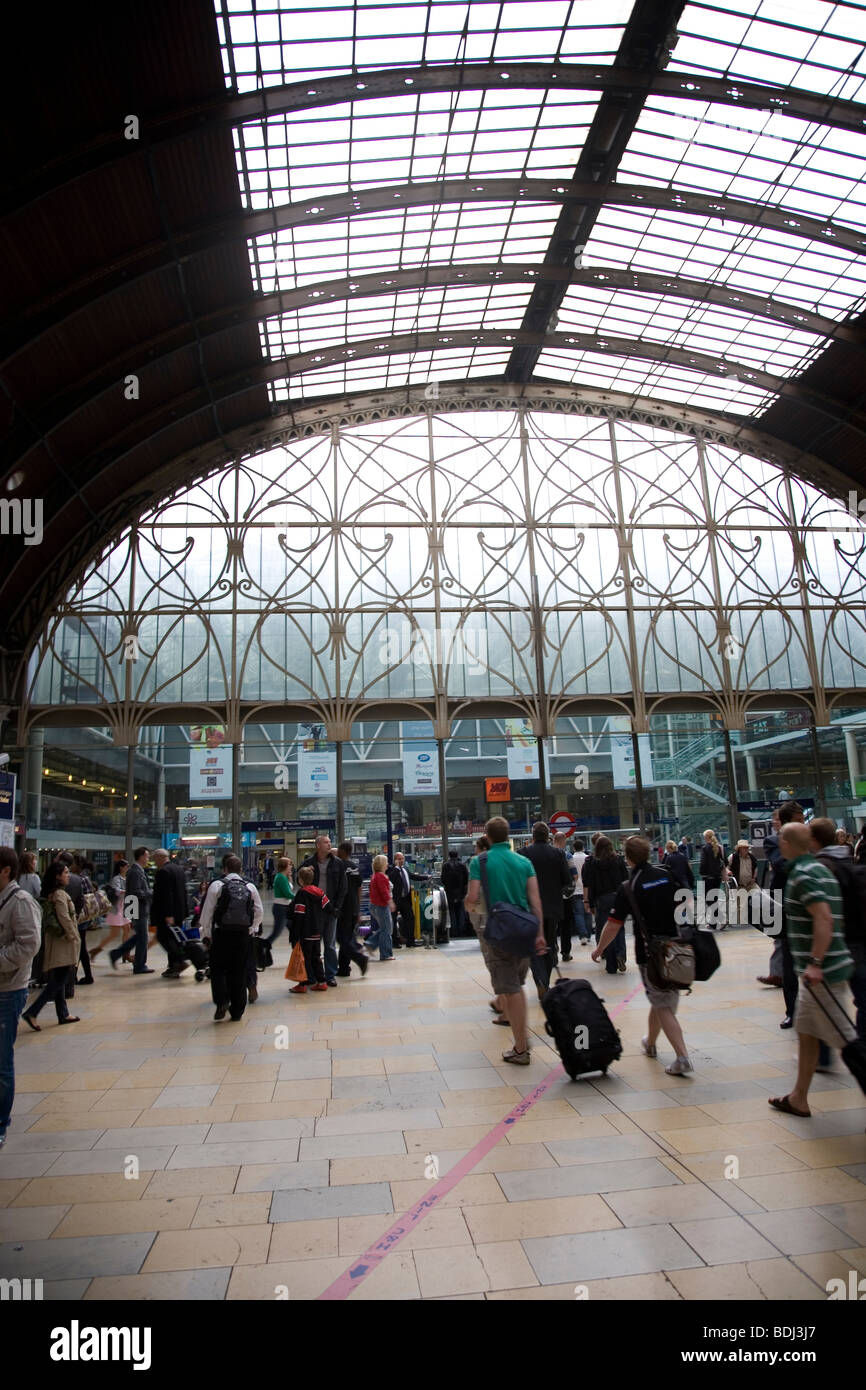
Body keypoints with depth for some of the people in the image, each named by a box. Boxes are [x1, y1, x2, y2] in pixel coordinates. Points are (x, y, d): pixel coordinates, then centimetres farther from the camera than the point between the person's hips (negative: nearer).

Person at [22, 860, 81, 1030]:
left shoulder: (49, 894, 10)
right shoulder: (60, 894, -17)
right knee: (58, 982, -5)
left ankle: (63, 1014, 21)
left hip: (54, 940, 9)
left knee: (58, 980, 13)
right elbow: (65, 919, -21)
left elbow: (49, 918, 13)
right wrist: (75, 938, -11)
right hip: (64, 942, -9)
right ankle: (31, 1013, -8)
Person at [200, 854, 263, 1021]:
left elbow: (207, 912, -2)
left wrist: (206, 934, 8)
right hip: (244, 934, 2)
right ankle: (237, 1012, 14)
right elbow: (259, 912, 8)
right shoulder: (250, 887, 5)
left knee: (218, 969, 12)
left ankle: (222, 1002, -7)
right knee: (240, 972, 9)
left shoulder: (217, 885, -3)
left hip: (222, 934, -2)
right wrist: (253, 929, 21)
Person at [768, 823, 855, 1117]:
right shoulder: (819, 869, 14)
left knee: (846, 1040, -3)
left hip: (822, 971, -10)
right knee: (805, 1031, 15)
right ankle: (798, 1098, 23)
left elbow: (823, 918, -25)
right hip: (820, 969, 10)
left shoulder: (802, 874, -15)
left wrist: (815, 963, -26)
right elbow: (831, 918, 19)